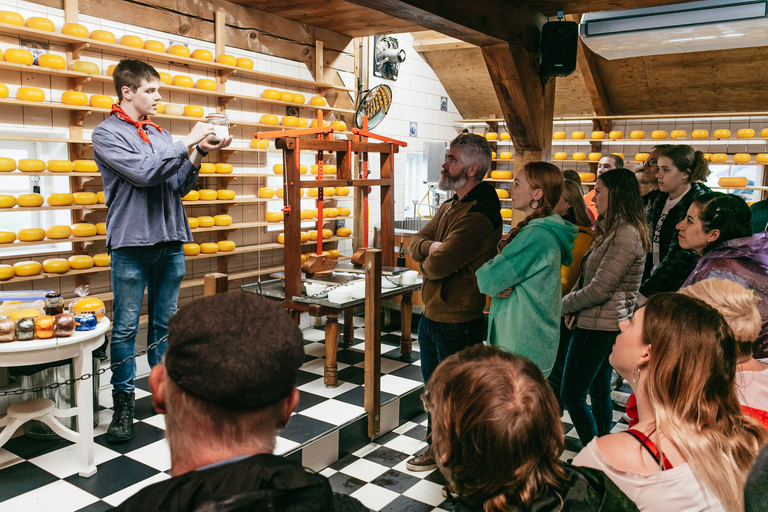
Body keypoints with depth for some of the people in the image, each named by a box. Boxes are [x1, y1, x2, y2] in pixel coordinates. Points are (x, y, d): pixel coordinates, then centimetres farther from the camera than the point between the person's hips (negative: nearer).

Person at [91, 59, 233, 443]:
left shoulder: (161, 135, 15)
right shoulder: (107, 134, -2)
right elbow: (145, 172, -16)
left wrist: (200, 154, 1)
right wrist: (189, 143, -12)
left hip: (170, 242, 5)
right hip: (131, 243, -5)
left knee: (164, 324, 13)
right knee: (126, 328, 2)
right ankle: (123, 403, 14)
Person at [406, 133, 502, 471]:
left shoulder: (478, 217, -24)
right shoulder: (449, 207, 11)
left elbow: (436, 265, -28)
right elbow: (414, 243, 6)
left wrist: (426, 260, -5)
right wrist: (431, 246, -16)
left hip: (456, 321, -10)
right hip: (431, 315, 10)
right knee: (433, 383, 23)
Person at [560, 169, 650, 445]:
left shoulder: (627, 235, -20)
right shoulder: (613, 230, 13)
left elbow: (600, 289, -23)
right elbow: (588, 276, 16)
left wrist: (566, 304, -8)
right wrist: (573, 300, -1)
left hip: (598, 326, -10)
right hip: (603, 325, 10)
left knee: (571, 395, -2)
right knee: (599, 392, 17)